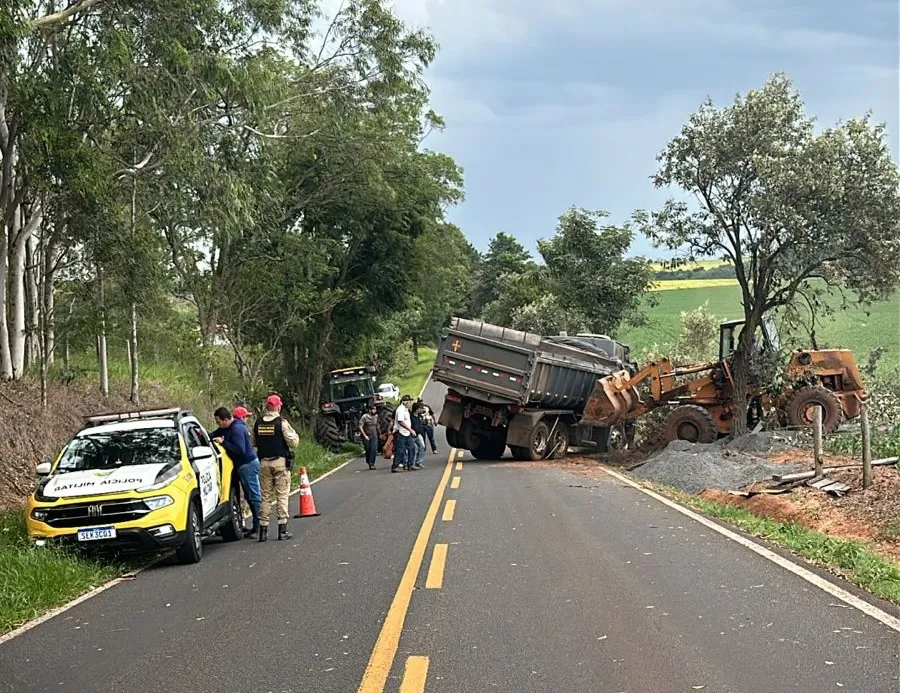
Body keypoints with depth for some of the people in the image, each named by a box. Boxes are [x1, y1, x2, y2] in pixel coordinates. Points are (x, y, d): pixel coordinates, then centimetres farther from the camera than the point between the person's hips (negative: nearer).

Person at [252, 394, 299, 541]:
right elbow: (293, 442, -9)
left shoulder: (258, 424, 4)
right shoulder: (282, 423, -10)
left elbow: (254, 442, 13)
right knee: (282, 495, 0)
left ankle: (263, 529, 7)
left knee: (265, 496, 8)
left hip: (264, 462, 4)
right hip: (280, 462, -4)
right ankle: (282, 529, -3)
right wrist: (294, 434, 9)